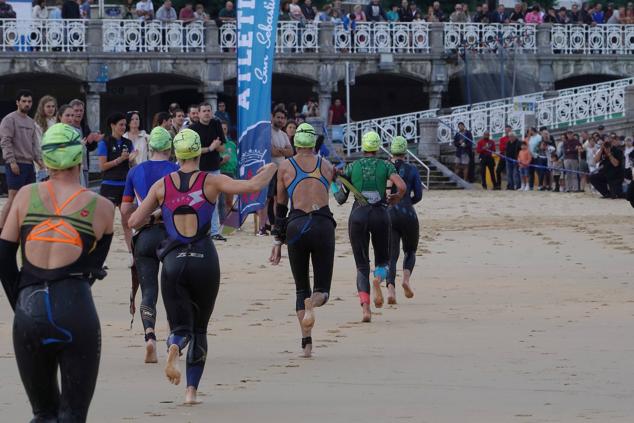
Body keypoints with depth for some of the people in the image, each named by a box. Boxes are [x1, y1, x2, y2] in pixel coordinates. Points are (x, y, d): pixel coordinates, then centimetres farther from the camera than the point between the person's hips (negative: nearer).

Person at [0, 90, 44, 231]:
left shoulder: (31, 122, 17)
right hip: (16, 164, -8)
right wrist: (12, 161, -19)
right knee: (13, 196, -12)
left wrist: (38, 159, 6)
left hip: (29, 164, 8)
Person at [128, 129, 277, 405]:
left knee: (180, 327, 5)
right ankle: (192, 389, 8)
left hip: (173, 259, 0)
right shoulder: (211, 182, -2)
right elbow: (253, 186, -9)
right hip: (204, 258, 0)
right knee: (199, 328, 15)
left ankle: (174, 348, -32)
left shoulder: (162, 185, 4)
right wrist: (269, 170, 11)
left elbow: (134, 222, 4)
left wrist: (150, 215, 25)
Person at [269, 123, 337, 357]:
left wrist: (277, 242, 14)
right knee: (322, 287, 8)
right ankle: (313, 303, -30)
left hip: (296, 226, 0)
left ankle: (306, 341, 0)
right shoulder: (326, 165, 10)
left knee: (301, 288, 14)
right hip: (323, 224, 0)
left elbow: (280, 207, 10)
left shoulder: (285, 166, 8)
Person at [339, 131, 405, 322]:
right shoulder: (385, 166, 2)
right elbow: (402, 186, -12)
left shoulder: (352, 167, 4)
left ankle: (365, 306, -14)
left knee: (362, 265, 6)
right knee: (383, 259, 17)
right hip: (380, 214, 0)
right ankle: (378, 279, -21)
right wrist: (396, 198, 9)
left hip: (358, 214, 0)